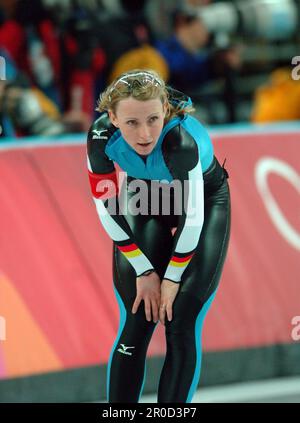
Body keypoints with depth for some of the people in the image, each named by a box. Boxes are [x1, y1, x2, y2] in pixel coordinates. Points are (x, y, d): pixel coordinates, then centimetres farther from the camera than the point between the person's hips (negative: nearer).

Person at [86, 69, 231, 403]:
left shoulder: (181, 140, -40)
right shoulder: (101, 137, -29)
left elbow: (192, 218, -30)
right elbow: (108, 209, -16)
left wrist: (171, 278, -18)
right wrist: (144, 271, -13)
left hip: (205, 200, -3)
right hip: (145, 199, 3)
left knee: (181, 327, -8)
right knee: (135, 324, -5)